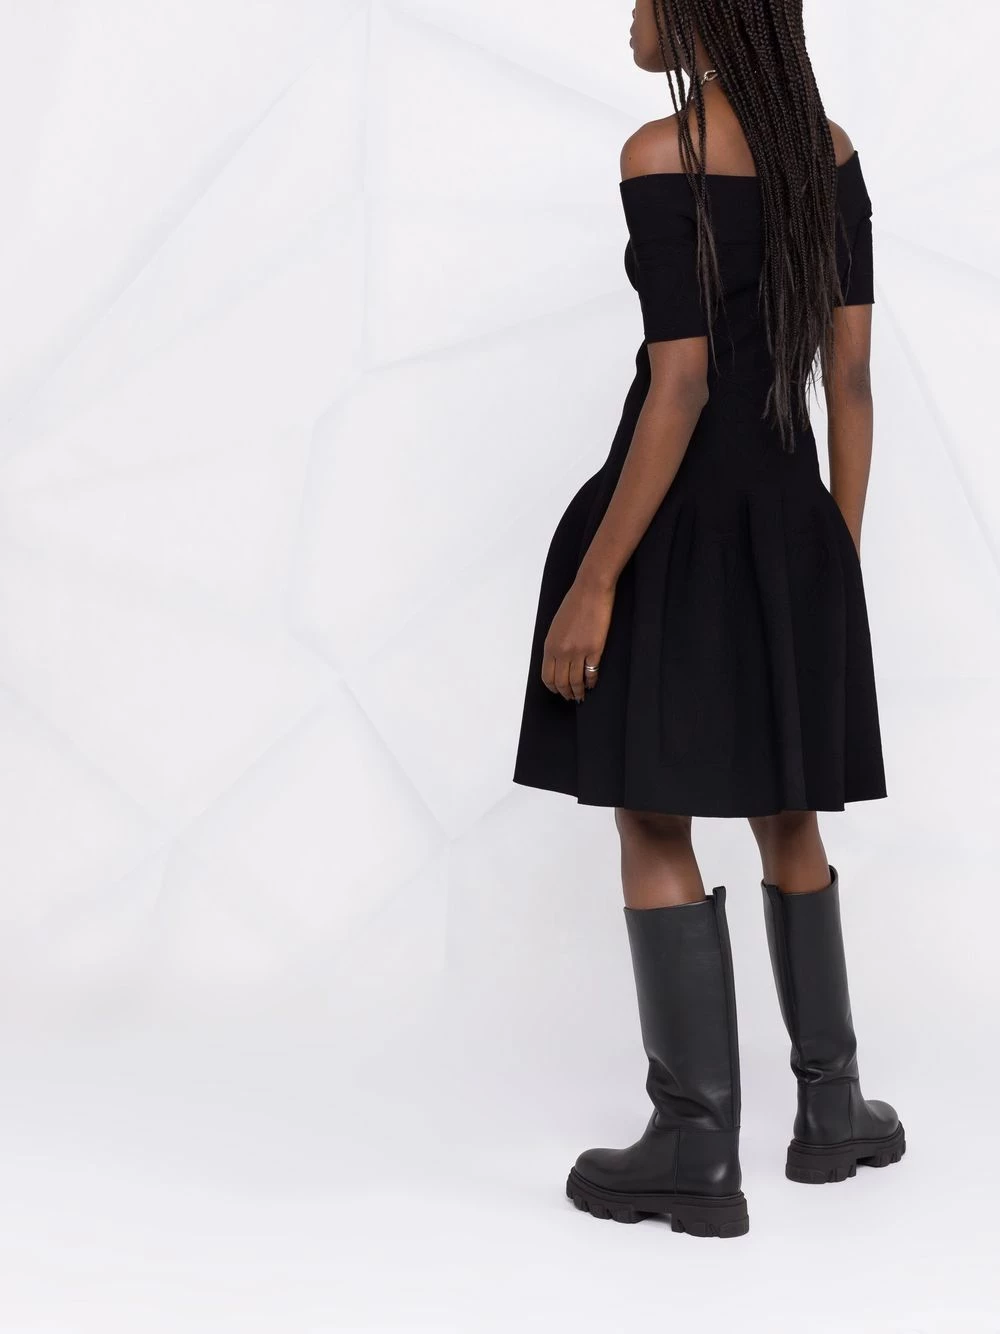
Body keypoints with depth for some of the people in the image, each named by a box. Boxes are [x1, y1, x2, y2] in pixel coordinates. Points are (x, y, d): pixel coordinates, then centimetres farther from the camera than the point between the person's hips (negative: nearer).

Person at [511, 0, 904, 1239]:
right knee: (785, 808, 18)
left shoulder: (664, 155, -14)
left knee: (654, 821, 2)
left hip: (679, 513, -7)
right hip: (790, 515, 7)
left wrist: (592, 583, -16)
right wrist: (843, 557, 13)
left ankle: (698, 1154, 7)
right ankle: (831, 1108, 26)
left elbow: (680, 385, -18)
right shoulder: (829, 149, 7)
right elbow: (851, 374, 6)